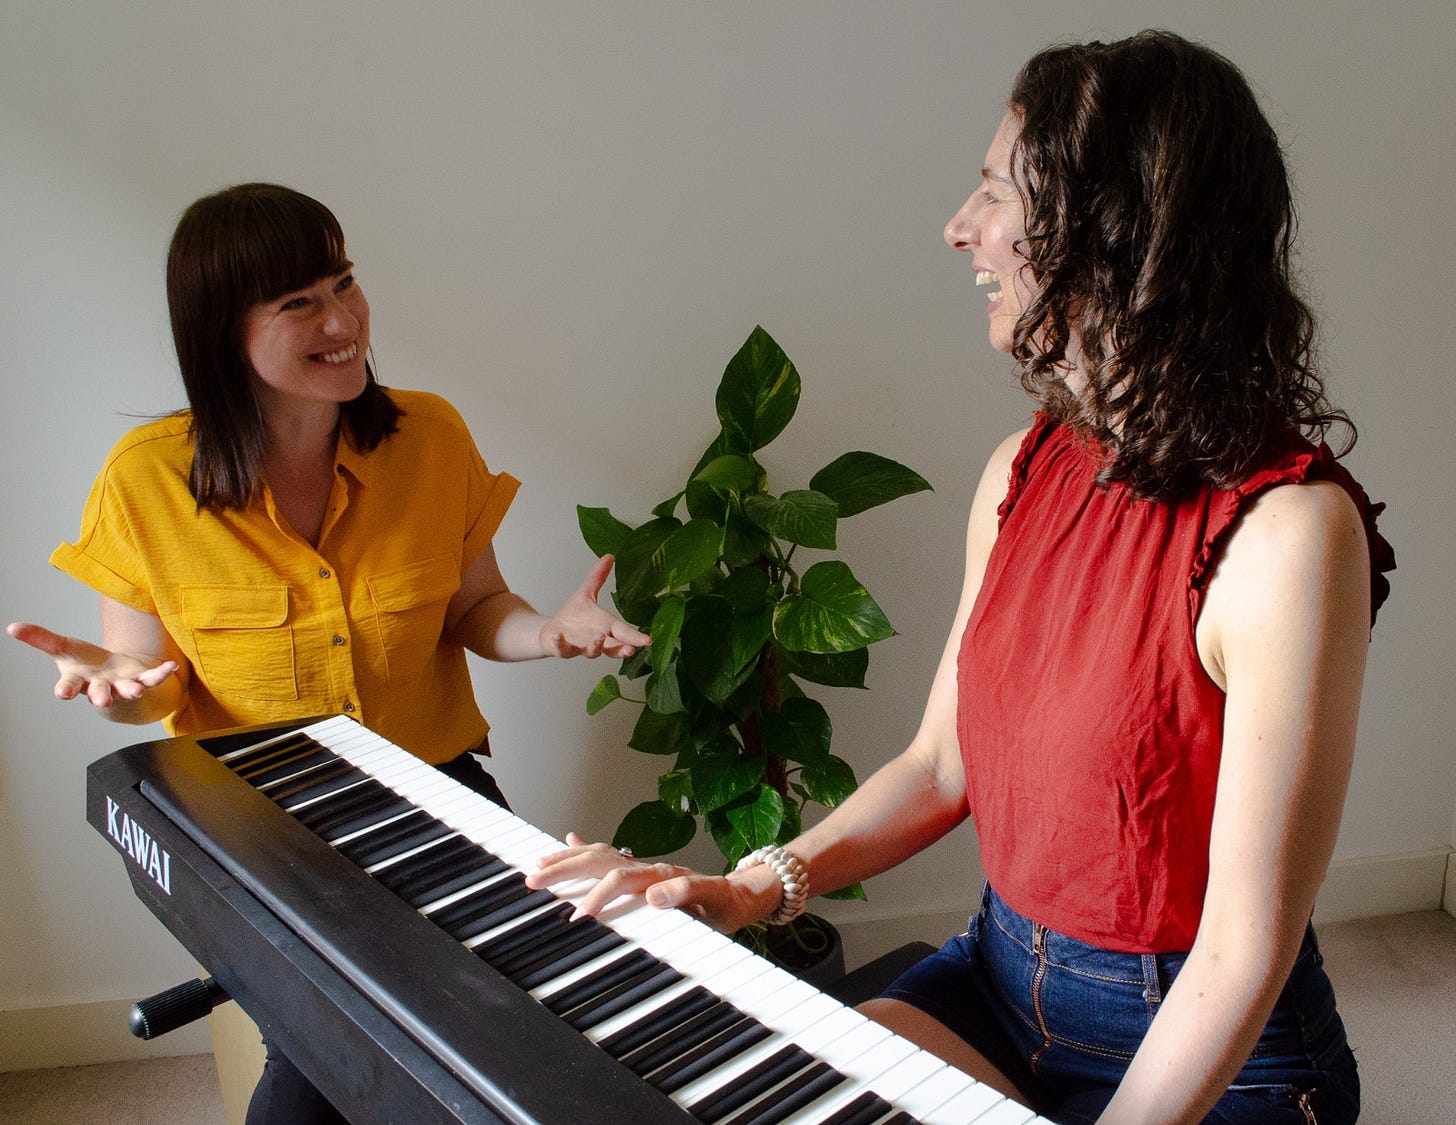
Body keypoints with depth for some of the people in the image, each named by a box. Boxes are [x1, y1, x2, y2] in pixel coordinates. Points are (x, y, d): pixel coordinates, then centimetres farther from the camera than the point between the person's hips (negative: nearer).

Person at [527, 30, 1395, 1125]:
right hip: (998, 972, 5)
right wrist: (755, 888, -6)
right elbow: (942, 763, 5)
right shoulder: (1024, 471, -2)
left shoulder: (1287, 528, -25)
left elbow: (1245, 952, -21)